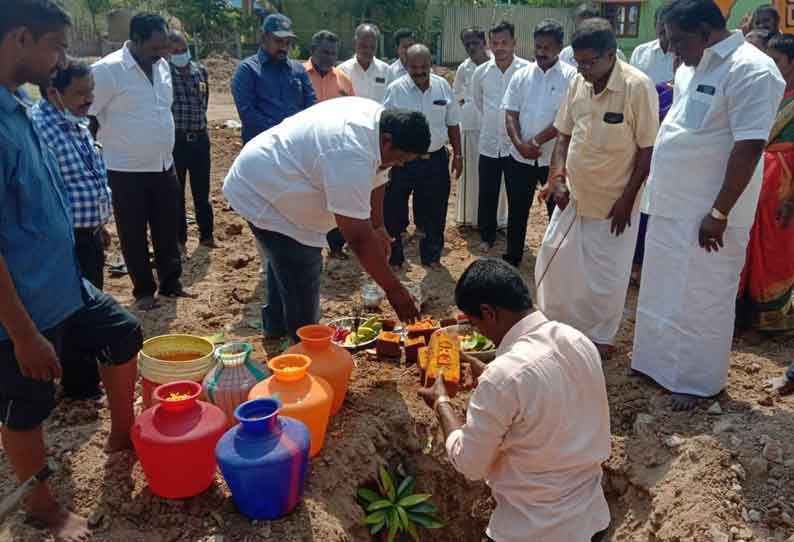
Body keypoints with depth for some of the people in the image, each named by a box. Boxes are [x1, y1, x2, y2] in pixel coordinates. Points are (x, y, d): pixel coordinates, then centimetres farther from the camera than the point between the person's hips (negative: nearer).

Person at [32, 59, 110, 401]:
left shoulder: (76, 123, 11)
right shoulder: (38, 126, -21)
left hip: (88, 235, 10)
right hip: (66, 241, -9)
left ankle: (89, 376, 40)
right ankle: (79, 385, 23)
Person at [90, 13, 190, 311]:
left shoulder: (163, 65, 5)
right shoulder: (107, 70, -16)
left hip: (164, 166, 6)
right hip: (126, 171, -5)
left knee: (168, 230, 13)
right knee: (133, 235, 8)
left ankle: (171, 283, 28)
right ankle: (144, 290, 22)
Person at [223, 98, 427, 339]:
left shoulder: (377, 117, -8)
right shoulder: (351, 158, -37)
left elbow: (374, 179, 7)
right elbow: (359, 238, -35)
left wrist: (378, 227, 7)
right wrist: (394, 290, -28)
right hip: (262, 193, -11)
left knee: (285, 260, 26)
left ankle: (275, 325, 46)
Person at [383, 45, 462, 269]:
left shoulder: (442, 86, 2)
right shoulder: (395, 90, -6)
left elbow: (452, 123, 9)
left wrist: (458, 154, 8)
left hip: (436, 159, 2)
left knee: (435, 213, 12)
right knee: (394, 213, 5)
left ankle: (432, 255, 30)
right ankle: (394, 257, 22)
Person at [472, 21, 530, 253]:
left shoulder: (528, 70, -12)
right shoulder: (481, 72, -1)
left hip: (516, 145, -2)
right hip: (488, 144, 3)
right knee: (487, 195, 10)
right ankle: (487, 236, 28)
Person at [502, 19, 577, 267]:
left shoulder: (572, 77, -7)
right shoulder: (521, 75, 4)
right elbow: (511, 114, 2)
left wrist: (537, 141, -15)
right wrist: (520, 144, -13)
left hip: (555, 159, -3)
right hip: (520, 158, 3)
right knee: (517, 210, 13)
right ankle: (513, 256, 29)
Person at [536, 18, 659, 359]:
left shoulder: (638, 86, -17)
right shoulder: (578, 83, 0)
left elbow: (649, 148, -14)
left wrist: (627, 199, -14)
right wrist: (557, 175, -2)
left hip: (613, 200, -5)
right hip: (573, 194, 6)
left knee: (606, 274, 5)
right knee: (553, 259, 11)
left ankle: (600, 337, 26)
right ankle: (555, 323, 32)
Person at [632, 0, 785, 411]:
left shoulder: (750, 70, -16)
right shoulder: (692, 68, 11)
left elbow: (749, 147, -21)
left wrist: (719, 213, -21)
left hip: (706, 213, -8)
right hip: (672, 206, 8)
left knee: (700, 301, 4)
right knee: (664, 293, 17)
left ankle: (696, 381, 21)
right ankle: (660, 362, 34)